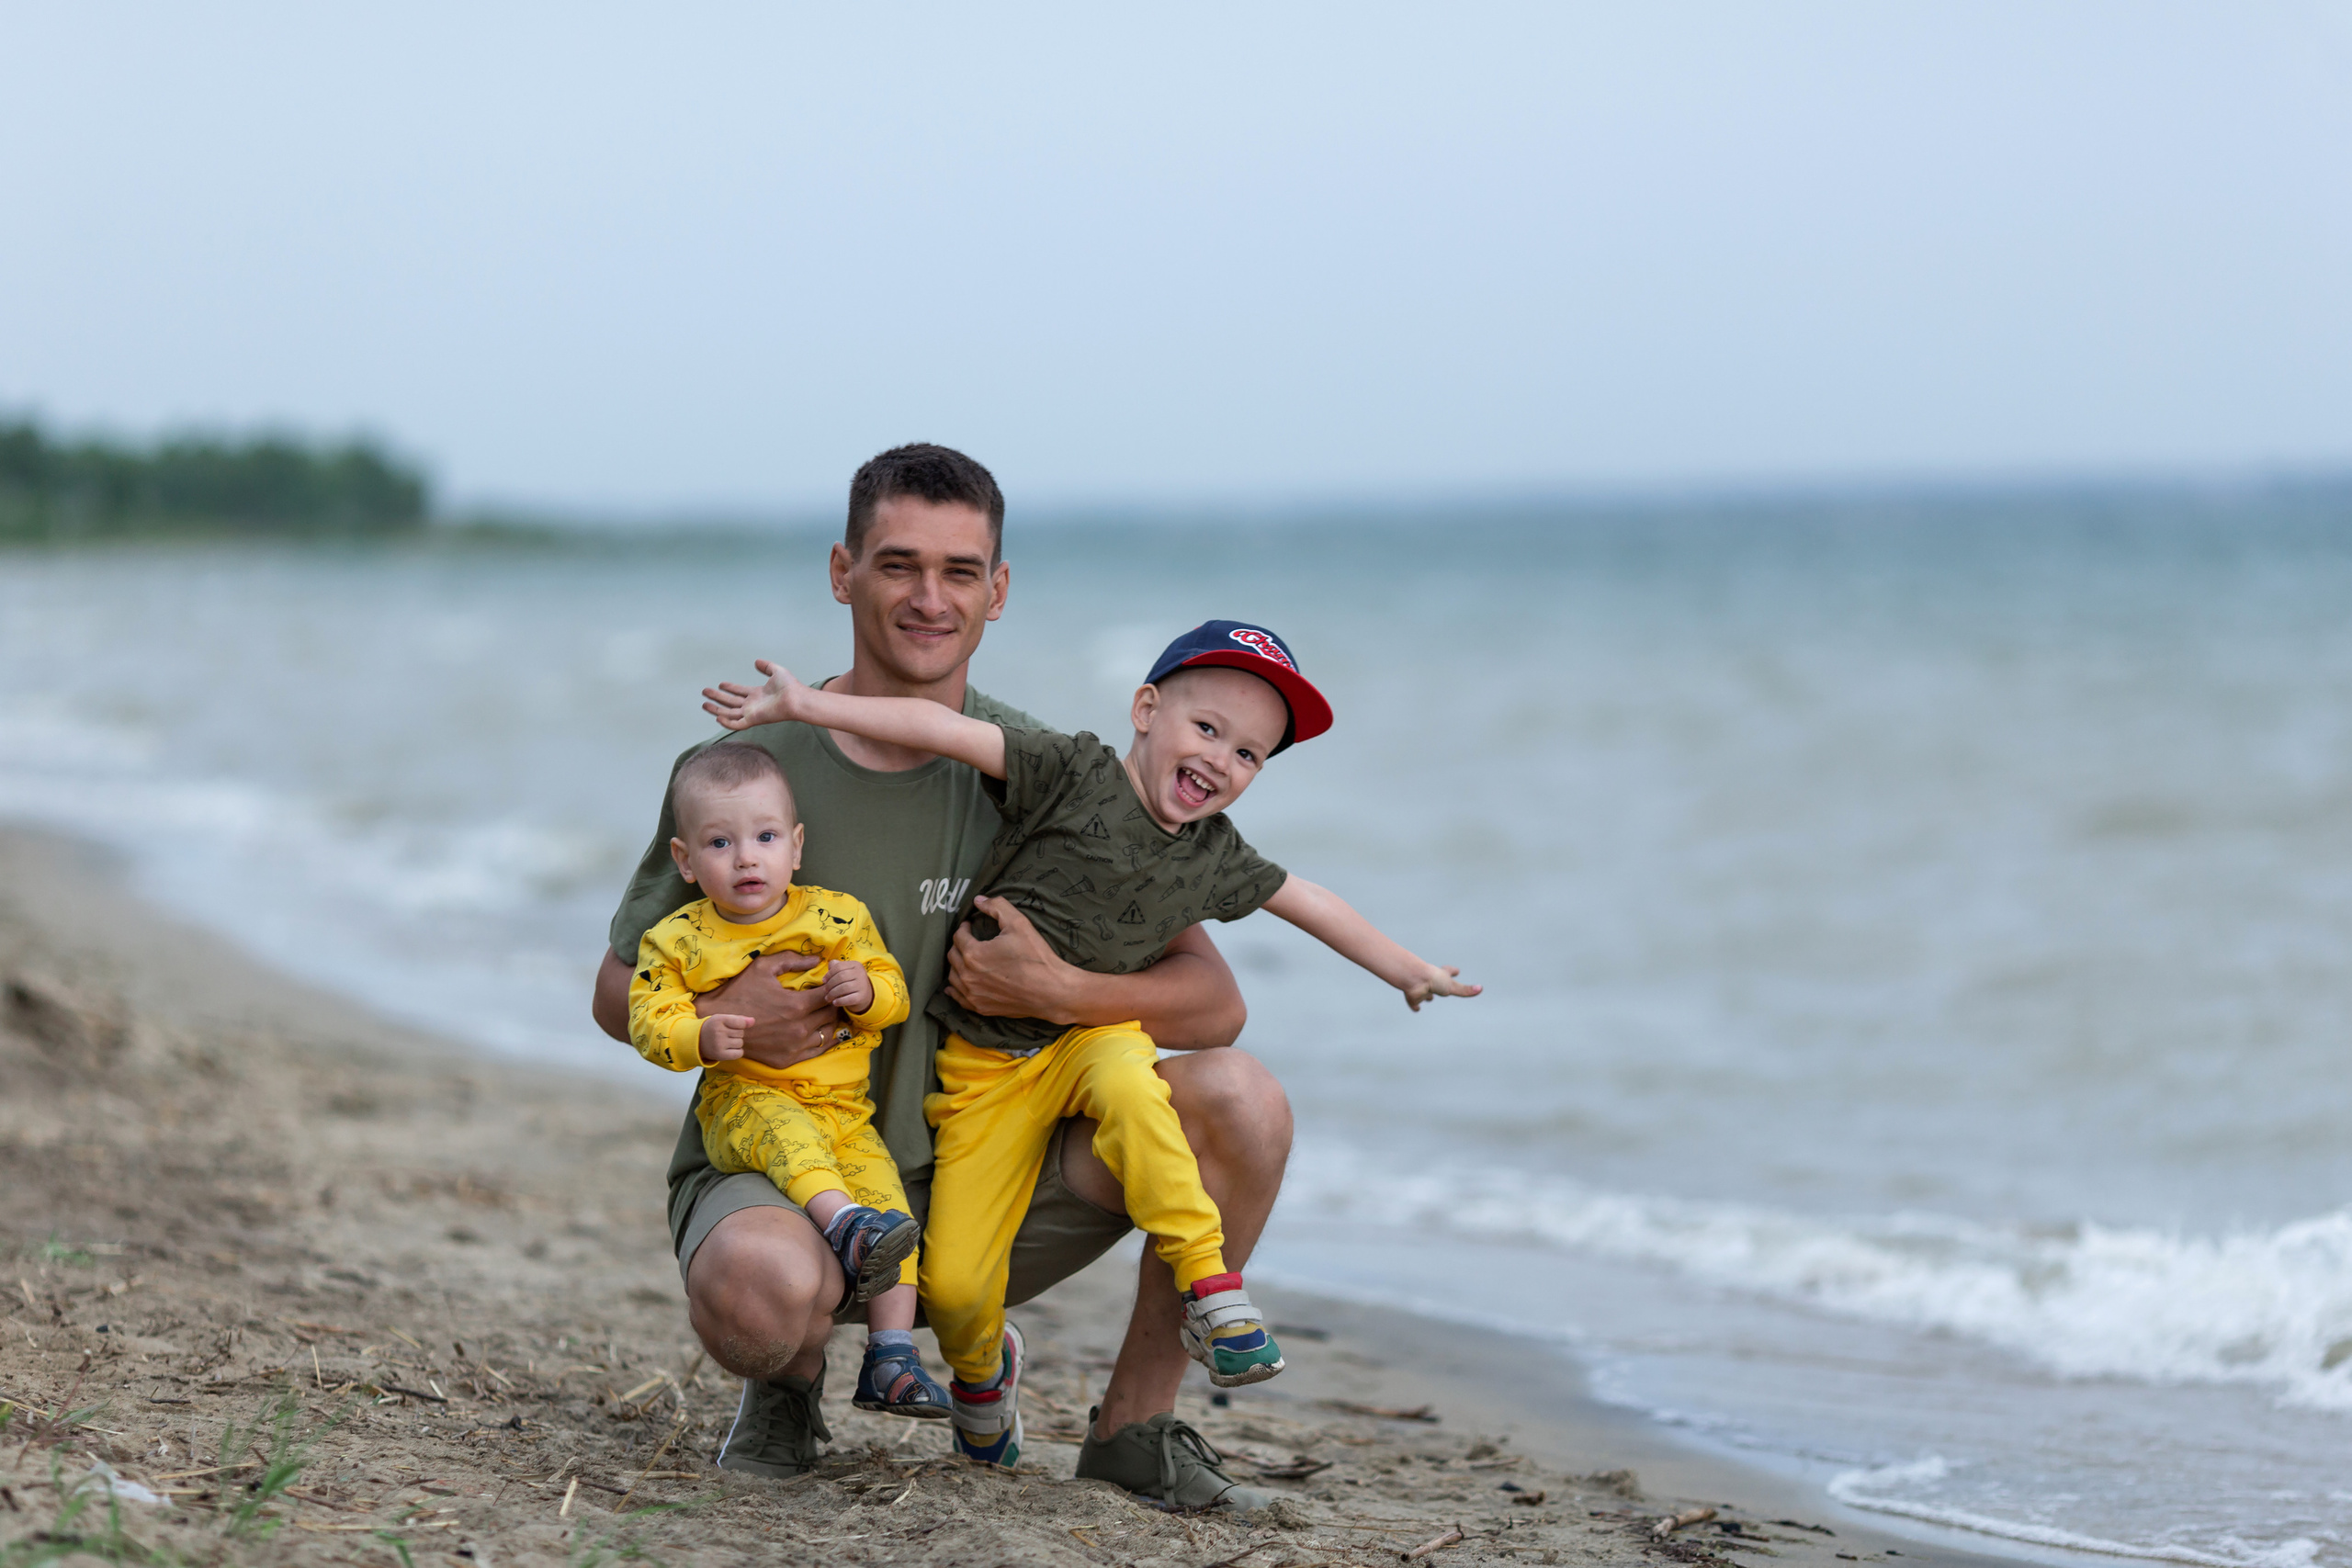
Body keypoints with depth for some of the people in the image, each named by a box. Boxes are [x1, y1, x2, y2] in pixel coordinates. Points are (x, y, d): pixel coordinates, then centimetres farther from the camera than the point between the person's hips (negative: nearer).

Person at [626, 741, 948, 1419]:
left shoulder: (837, 918, 7)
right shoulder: (677, 942, 2)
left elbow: (894, 992, 9)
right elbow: (648, 1021, -4)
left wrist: (868, 991, -14)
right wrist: (701, 1038, -24)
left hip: (842, 1107, 2)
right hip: (742, 1103, -2)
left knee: (882, 1184, -18)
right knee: (787, 1133, -36)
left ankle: (892, 1358, -17)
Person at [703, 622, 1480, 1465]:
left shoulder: (1215, 856, 3)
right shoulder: (1072, 774, -12)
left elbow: (1309, 903, 20)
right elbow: (941, 728, -21)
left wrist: (1409, 969, 29)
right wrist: (803, 704, -29)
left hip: (1094, 1032, 2)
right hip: (984, 1063, -2)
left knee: (1127, 1088, -38)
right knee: (954, 1286, -9)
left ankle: (1211, 1290, -27)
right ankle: (982, 1370, 28)